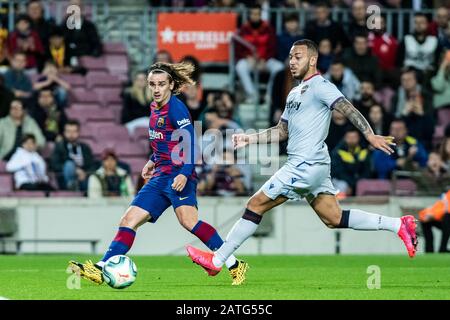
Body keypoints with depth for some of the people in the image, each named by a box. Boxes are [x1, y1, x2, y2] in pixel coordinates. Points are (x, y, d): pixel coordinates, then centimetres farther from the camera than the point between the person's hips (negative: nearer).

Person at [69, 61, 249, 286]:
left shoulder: (176, 108, -9)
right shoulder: (155, 107, 17)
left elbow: (190, 142, -17)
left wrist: (184, 173, -27)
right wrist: (152, 161, 29)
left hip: (178, 177, -9)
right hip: (160, 177, 9)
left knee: (188, 220, -28)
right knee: (129, 221, 2)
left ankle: (234, 265, -25)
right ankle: (102, 269, 0)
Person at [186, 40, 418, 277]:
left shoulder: (320, 86, -7)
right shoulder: (295, 94, 22)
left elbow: (348, 109, -18)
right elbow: (282, 132, 27)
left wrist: (370, 136, -31)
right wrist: (249, 139, 17)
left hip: (306, 165, -10)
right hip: (312, 167, 10)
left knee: (256, 204, -6)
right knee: (334, 219, 7)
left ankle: (216, 260, -1)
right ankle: (398, 224, 7)